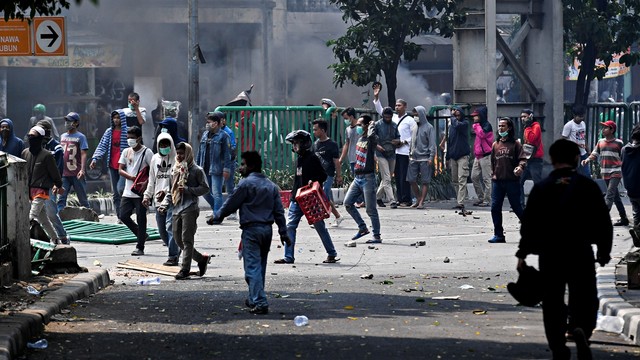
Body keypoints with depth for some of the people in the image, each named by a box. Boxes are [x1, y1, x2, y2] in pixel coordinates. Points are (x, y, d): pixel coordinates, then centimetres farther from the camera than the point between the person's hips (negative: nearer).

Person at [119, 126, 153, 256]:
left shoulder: (146, 152, -5)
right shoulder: (126, 152, 11)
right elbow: (120, 170, 6)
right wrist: (132, 177, -13)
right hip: (128, 191, 6)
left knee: (141, 218, -3)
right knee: (123, 216, 1)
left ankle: (140, 247, 4)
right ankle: (142, 235, 23)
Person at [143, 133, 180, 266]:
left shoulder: (176, 159, -5)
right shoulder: (155, 159, 14)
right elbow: (152, 180, 21)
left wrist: (166, 192, -21)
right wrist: (147, 195, 12)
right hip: (159, 200, 6)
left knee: (170, 226, -14)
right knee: (162, 230, 9)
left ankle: (173, 256, -11)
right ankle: (176, 250, 27)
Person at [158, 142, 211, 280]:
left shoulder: (196, 170, -2)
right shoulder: (175, 169, 17)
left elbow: (205, 188, -4)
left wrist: (188, 190, -14)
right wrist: (165, 204, 8)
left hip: (189, 208, -7)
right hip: (177, 209, 7)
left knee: (187, 239, -9)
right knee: (178, 239, 7)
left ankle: (185, 269, -9)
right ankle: (202, 259, 23)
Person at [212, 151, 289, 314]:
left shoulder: (246, 183, -10)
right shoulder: (271, 185, 12)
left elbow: (231, 204, -5)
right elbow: (279, 211, 11)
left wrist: (217, 216, 11)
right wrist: (283, 232, 13)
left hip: (251, 229, -7)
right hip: (267, 229, 7)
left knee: (252, 267, -9)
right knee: (260, 266, 18)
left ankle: (260, 303, -18)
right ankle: (254, 299, 30)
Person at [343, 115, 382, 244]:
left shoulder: (371, 140, -11)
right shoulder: (360, 140, 14)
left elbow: (372, 136, -36)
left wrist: (371, 126, -18)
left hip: (368, 178, -8)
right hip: (357, 178, 8)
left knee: (370, 209, -4)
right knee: (347, 203, 4)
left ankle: (377, 236, 3)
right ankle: (362, 228, 14)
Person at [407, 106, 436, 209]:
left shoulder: (429, 128, -2)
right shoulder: (414, 128, 16)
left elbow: (432, 144, -6)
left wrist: (431, 157, -14)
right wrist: (410, 153, 15)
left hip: (424, 158, -6)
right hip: (413, 158, 6)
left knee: (424, 181, -3)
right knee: (411, 179, 3)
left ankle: (422, 202, -1)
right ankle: (418, 199, 17)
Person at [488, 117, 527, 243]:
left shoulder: (515, 144, 0)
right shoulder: (495, 145, 12)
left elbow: (522, 158, -6)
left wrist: (520, 167, -26)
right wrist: (493, 174, 8)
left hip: (512, 180, -4)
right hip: (497, 181, 4)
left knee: (516, 207, -1)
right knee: (495, 208, 0)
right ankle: (498, 234, 7)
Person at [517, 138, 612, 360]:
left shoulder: (541, 188, 0)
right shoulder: (588, 186, 0)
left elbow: (529, 223, -1)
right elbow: (603, 222, 3)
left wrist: (522, 253, 6)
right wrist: (604, 251, 15)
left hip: (549, 254, 1)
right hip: (581, 253, 0)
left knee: (553, 304, 9)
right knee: (584, 299, 9)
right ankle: (581, 328, -22)